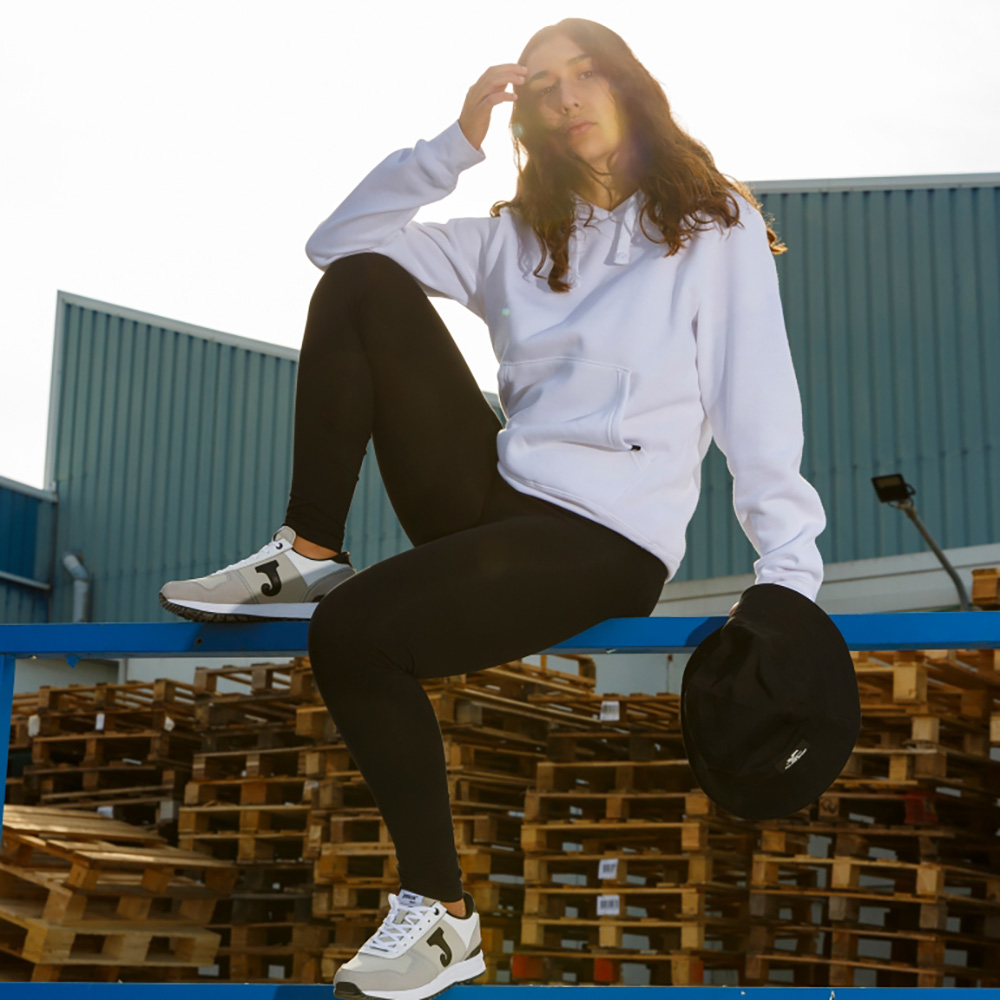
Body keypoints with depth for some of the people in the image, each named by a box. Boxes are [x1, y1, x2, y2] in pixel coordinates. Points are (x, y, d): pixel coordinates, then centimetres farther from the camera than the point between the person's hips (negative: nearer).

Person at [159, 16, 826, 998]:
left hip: (609, 539, -5)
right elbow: (339, 241, 15)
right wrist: (458, 142, 7)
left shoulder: (716, 224, 6)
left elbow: (758, 401, -5)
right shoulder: (518, 237, 21)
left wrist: (788, 568, -15)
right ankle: (309, 557, -9)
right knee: (363, 285, -9)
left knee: (352, 632, -27)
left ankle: (441, 916, -11)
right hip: (496, 496, 5)